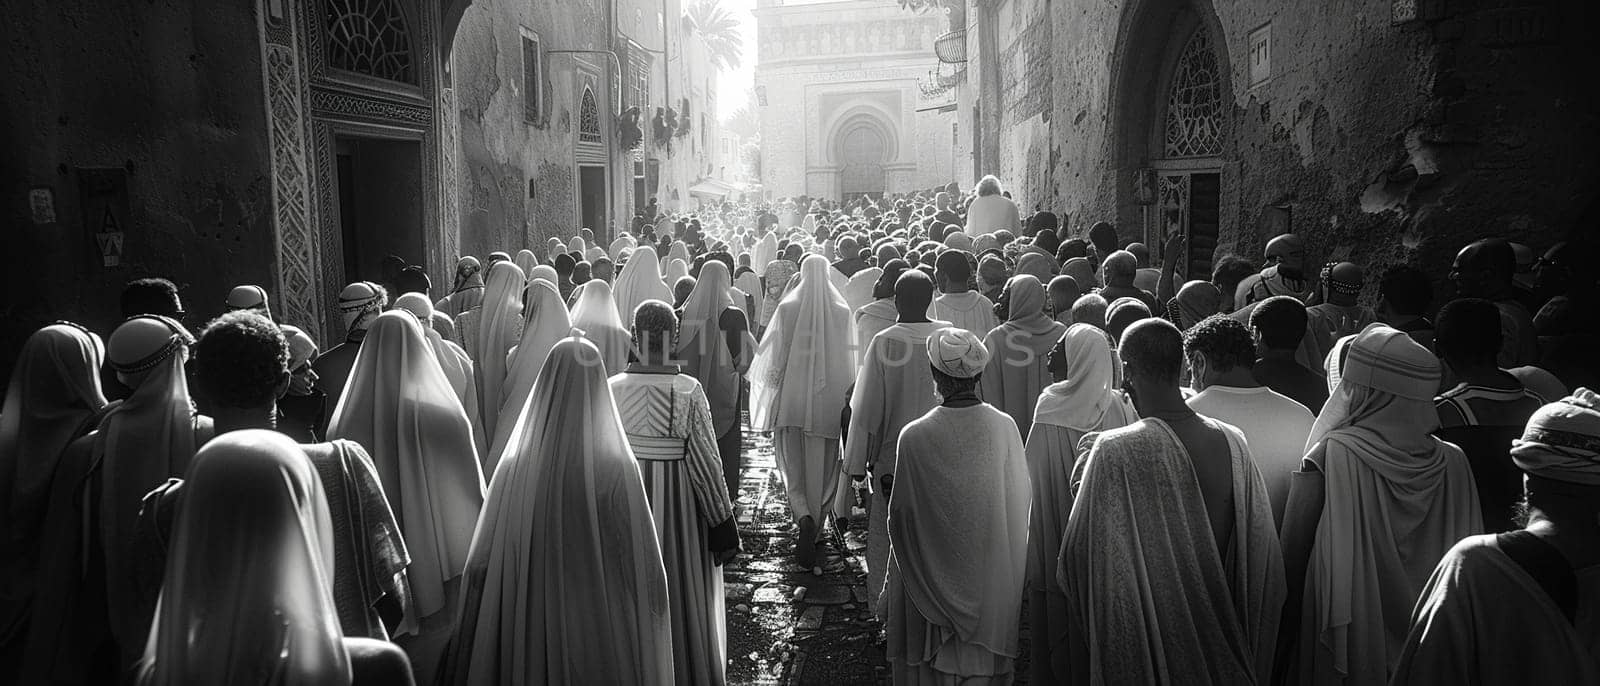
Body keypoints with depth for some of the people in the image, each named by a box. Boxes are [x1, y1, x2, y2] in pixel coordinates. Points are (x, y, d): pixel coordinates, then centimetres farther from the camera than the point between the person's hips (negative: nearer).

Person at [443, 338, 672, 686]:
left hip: (526, 630, 2)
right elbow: (646, 569, -12)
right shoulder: (619, 470, -16)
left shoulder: (514, 467, -11)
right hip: (604, 630, -2)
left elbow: (481, 565, -4)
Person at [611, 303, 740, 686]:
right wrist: (723, 524, -4)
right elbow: (706, 462, -13)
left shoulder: (612, 389, -9)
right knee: (682, 593, 16)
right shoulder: (689, 391, -15)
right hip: (679, 503, -2)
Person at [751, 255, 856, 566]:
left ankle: (803, 517, -15)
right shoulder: (841, 310, -3)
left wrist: (773, 385, 6)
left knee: (794, 467, 8)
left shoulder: (787, 308, -5)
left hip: (793, 397, -1)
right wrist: (847, 394, 7)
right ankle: (815, 528, 19)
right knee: (821, 468, 12)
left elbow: (776, 355, -5)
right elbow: (848, 357, -1)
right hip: (828, 398, 1)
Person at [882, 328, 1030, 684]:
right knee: (983, 653, 21)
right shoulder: (1005, 427, -13)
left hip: (933, 572, -2)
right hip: (992, 575, 3)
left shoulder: (915, 436, -21)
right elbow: (1021, 498, -3)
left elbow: (900, 515, -12)